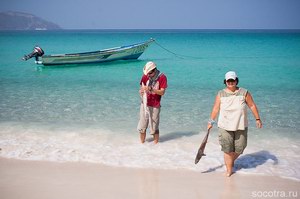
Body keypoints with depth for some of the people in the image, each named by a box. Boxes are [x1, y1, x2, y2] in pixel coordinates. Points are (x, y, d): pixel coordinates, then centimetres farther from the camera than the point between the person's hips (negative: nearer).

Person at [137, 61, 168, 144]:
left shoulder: (162, 77, -11)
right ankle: (142, 143, 22)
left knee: (154, 128, 2)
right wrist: (141, 91, -15)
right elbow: (141, 87, 9)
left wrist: (150, 89, -26)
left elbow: (162, 92, -15)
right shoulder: (145, 76, 0)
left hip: (155, 106, -4)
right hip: (144, 104, 4)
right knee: (142, 127, 9)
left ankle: (156, 144, 14)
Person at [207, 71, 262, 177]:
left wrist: (257, 119, 1)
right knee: (227, 149, -2)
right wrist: (211, 121, 3)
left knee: (239, 148, 7)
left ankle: (231, 161, 37)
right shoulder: (221, 94, 0)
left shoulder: (244, 92, -1)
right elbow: (216, 109, 4)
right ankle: (229, 169, 10)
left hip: (240, 126, 1)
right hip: (225, 126, -1)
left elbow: (252, 106, 3)